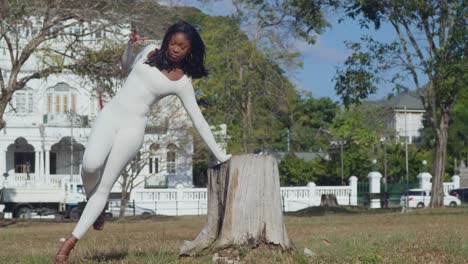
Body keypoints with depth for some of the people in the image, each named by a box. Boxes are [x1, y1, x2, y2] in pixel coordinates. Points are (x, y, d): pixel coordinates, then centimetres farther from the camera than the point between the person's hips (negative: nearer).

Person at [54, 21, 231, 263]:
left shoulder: (183, 82, 1)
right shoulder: (151, 52, 9)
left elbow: (198, 120, 7)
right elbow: (128, 66, 29)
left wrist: (219, 155, 7)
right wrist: (130, 46, 7)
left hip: (133, 127, -2)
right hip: (110, 114, 2)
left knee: (104, 187, -7)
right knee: (91, 164, -25)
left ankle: (72, 240, -5)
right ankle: (94, 206, 7)